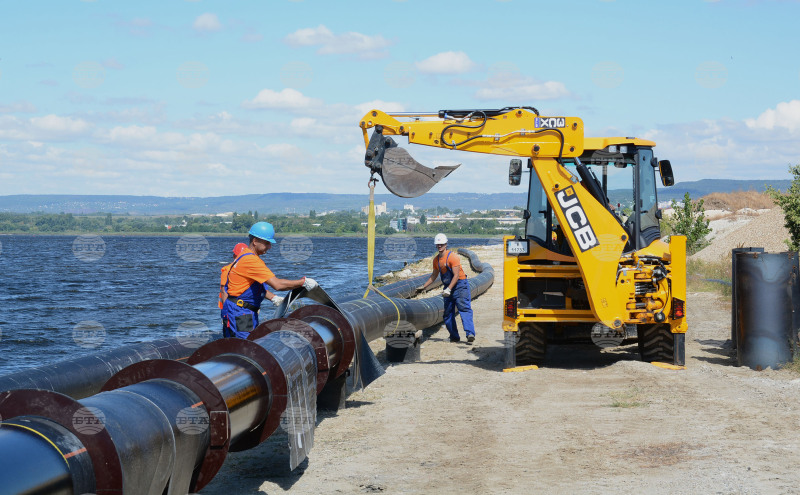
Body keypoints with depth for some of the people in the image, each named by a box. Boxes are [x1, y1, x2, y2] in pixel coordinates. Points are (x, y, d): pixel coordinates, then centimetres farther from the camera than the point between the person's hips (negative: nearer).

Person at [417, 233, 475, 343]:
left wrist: (449, 289, -26)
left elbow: (456, 275, -19)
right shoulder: (436, 260, 9)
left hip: (460, 285, -8)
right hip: (448, 288, 8)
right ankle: (454, 337, 13)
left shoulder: (453, 257, -14)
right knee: (448, 313, 6)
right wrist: (424, 287, 22)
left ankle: (470, 333, -30)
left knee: (465, 309, -19)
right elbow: (434, 275, 24)